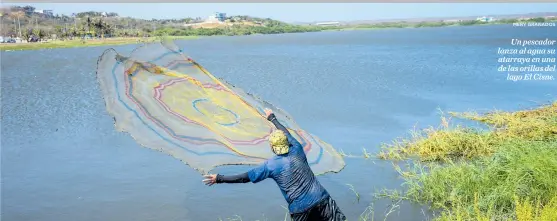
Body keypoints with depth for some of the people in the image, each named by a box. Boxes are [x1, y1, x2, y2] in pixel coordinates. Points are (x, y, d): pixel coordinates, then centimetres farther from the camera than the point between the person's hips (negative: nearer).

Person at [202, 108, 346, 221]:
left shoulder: (271, 165, -5)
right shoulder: (297, 150, 4)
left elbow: (245, 178, -4)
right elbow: (286, 132, 23)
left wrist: (219, 179, 3)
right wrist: (272, 118, 40)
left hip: (300, 208, -2)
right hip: (320, 198, 2)